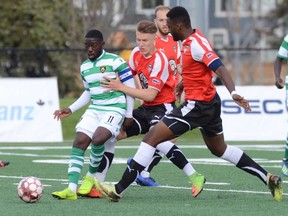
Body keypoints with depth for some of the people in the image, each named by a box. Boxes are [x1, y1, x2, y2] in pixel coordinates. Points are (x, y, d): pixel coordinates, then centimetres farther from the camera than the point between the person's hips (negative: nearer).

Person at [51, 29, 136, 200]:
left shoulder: (115, 62, -9)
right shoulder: (85, 67, 12)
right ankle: (72, 189, -14)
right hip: (94, 109, 7)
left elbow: (130, 87, -5)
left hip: (115, 109, -6)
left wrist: (129, 114, -4)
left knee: (98, 139, -28)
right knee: (79, 142, -11)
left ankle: (91, 176, 1)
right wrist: (70, 110, 16)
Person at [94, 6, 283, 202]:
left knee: (152, 137, -11)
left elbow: (220, 69, -30)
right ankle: (269, 179, 25)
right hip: (210, 103, 11)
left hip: (198, 105, -11)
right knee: (219, 149, 25)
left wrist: (233, 93, -43)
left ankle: (118, 190, -12)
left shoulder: (197, 44, -19)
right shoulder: (188, 42, 10)